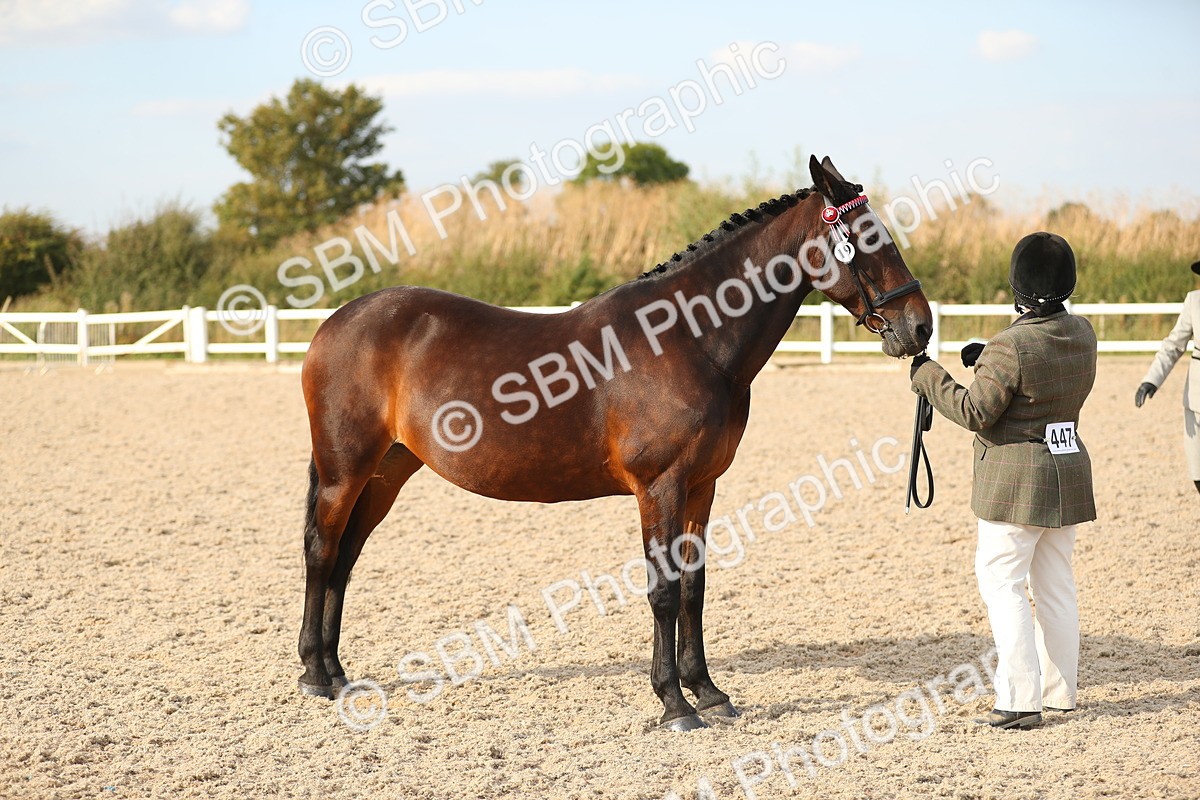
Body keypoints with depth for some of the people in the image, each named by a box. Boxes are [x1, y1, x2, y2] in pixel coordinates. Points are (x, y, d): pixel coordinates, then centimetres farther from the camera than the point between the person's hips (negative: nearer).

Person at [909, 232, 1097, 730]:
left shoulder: (1011, 347, -21)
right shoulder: (1083, 334, 4)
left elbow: (975, 413, -18)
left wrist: (928, 377, -6)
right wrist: (987, 361, 14)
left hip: (1016, 477, -8)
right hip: (1069, 467, 8)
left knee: (1001, 580, -2)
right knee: (1055, 584, 15)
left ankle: (1021, 699, -7)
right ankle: (1060, 693, 21)